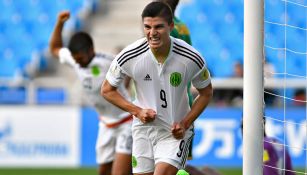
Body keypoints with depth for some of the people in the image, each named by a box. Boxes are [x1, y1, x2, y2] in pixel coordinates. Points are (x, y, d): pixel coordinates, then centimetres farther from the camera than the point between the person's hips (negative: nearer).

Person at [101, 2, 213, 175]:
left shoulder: (191, 58, -16)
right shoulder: (130, 56, -14)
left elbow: (206, 93, 2)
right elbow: (107, 90, 1)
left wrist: (185, 123, -10)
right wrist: (137, 111, -12)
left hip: (175, 133, -2)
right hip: (143, 130, 2)